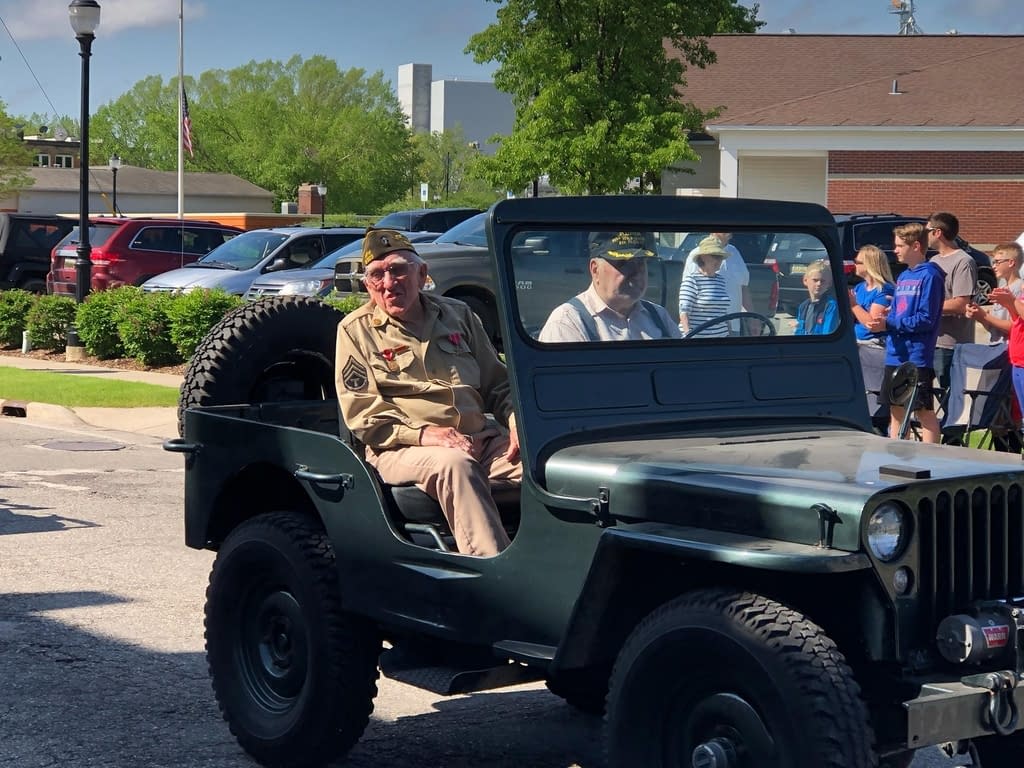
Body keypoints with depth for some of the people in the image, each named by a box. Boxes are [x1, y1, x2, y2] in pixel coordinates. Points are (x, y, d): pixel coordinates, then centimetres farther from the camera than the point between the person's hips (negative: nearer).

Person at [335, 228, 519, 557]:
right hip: (401, 450, -4)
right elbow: (361, 415, -2)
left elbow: (497, 383, 22)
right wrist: (423, 434, -16)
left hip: (479, 440, 4)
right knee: (455, 465, -38)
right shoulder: (356, 330, 6)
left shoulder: (457, 315, 18)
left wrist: (516, 419, -1)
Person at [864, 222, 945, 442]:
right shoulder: (903, 277, 15)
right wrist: (886, 315, -4)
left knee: (924, 412, -4)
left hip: (917, 357, -9)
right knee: (895, 411, 12)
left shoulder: (930, 276, -10)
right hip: (895, 356, 9)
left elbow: (925, 320, -17)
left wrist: (889, 323, -18)